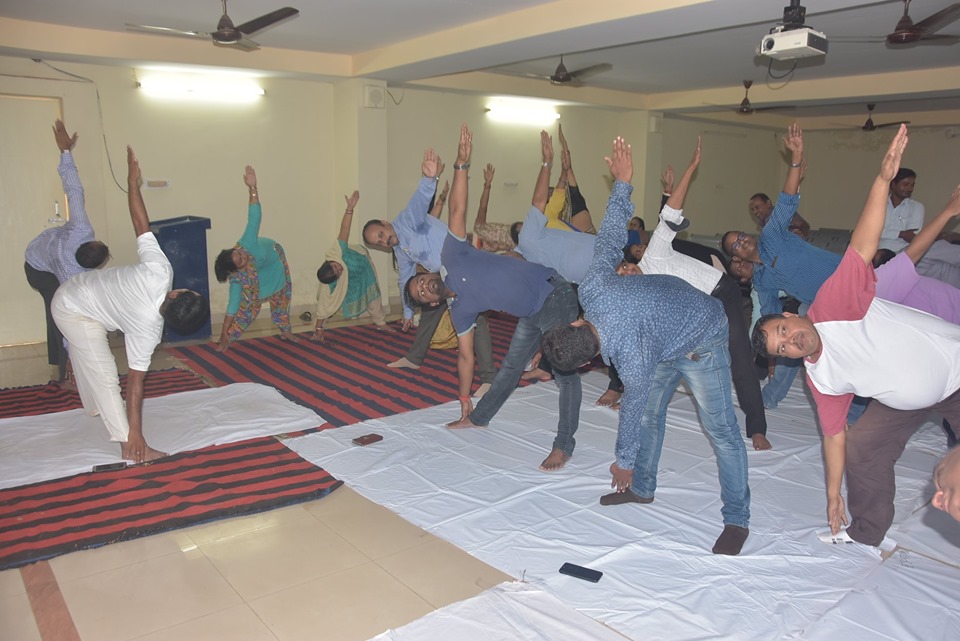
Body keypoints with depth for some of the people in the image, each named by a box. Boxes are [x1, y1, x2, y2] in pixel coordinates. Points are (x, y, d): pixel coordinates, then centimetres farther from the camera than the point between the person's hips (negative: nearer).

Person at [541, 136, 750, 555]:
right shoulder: (592, 289, -25)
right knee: (651, 412, 13)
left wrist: (623, 462, -6)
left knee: (720, 429, -6)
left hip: (702, 339, -8)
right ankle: (642, 488, 27)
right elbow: (611, 236, -14)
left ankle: (737, 520, 3)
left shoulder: (633, 358, -39)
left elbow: (629, 410, -23)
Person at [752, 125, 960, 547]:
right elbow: (834, 434, -4)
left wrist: (882, 180, -48)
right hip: (908, 400, 6)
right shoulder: (820, 379, -10)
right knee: (863, 449, -1)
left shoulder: (831, 305, -27)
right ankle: (864, 535, 20)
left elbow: (861, 248, -37)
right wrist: (833, 497, -1)